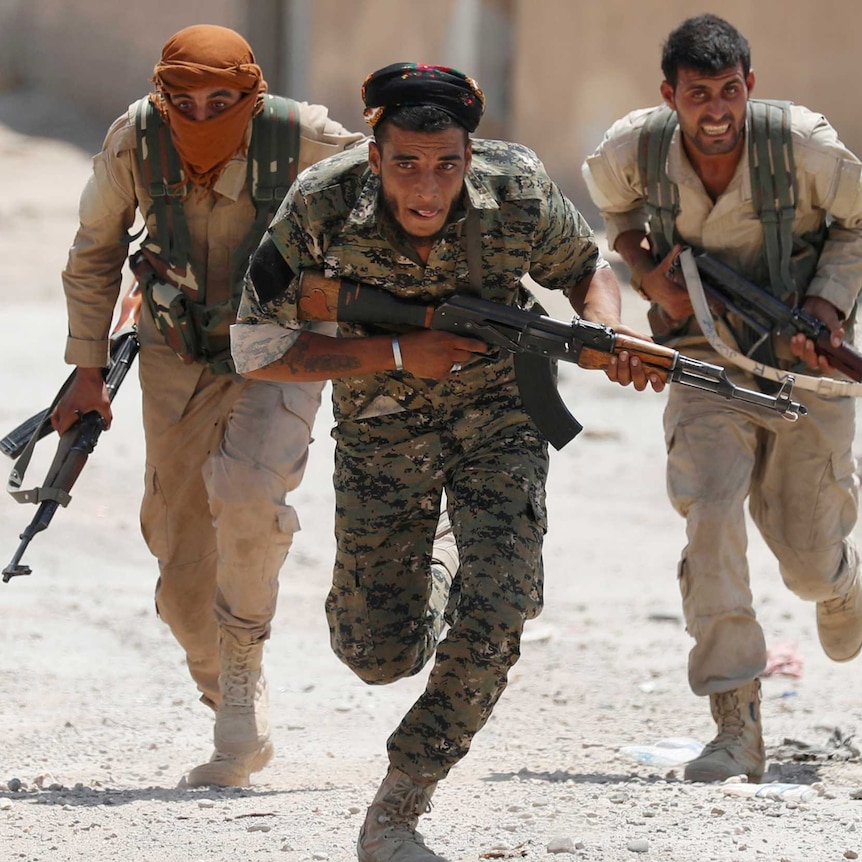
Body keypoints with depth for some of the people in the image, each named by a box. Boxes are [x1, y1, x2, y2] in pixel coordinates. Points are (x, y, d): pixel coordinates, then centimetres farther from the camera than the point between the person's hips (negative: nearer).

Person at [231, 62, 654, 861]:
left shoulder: (517, 191, -22)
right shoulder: (321, 209, -26)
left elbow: (585, 265, 0)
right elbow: (255, 349, -19)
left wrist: (610, 333, -23)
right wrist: (397, 354, -28)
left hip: (498, 413, 0)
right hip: (381, 427, 0)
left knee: (494, 616, -18)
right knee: (382, 654, 3)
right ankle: (419, 587, 41)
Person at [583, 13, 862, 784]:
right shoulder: (633, 150, -14)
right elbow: (616, 206, 12)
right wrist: (649, 272, -6)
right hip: (710, 362, 1)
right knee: (710, 514, -24)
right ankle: (737, 729, -20)